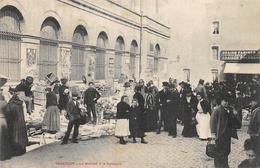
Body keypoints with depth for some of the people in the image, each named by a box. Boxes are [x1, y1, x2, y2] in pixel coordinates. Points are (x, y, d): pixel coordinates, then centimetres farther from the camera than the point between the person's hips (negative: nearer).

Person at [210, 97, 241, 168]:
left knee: (226, 151, 13)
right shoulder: (217, 110, -8)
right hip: (220, 134, -6)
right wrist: (213, 133, -20)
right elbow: (212, 121, -14)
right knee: (219, 151, -2)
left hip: (228, 134, 6)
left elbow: (236, 123, 16)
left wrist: (235, 115, -5)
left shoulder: (230, 110, 11)